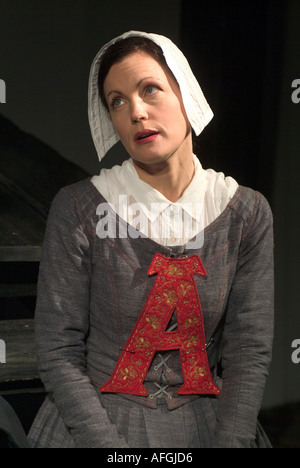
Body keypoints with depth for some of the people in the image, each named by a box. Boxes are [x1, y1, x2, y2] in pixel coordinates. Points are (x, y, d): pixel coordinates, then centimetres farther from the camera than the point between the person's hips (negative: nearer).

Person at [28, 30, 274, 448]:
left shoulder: (247, 213, -2)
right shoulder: (79, 208, -8)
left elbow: (250, 351, -3)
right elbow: (59, 354, -8)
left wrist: (229, 441, -13)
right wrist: (112, 446, -16)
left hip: (208, 425, 2)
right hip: (92, 423, -2)